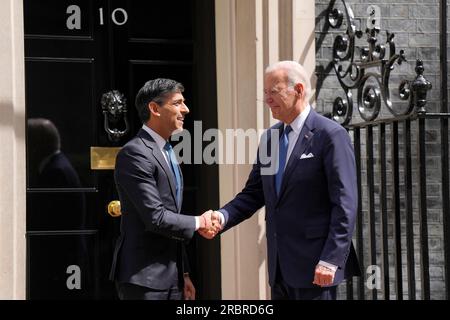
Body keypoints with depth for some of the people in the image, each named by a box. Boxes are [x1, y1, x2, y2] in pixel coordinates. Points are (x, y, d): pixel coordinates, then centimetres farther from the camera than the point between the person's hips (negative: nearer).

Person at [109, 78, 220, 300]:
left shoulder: (167, 153, 17)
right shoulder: (135, 154, -14)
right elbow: (156, 218, -20)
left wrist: (183, 274, 20)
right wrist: (199, 223, -6)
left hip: (171, 276, 9)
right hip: (143, 277, -9)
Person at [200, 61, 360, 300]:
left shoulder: (331, 135, -9)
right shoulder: (270, 137, 14)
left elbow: (344, 205, -13)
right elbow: (253, 194, 14)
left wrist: (331, 261, -18)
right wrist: (222, 217, -5)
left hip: (315, 265, -7)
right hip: (281, 266, 7)